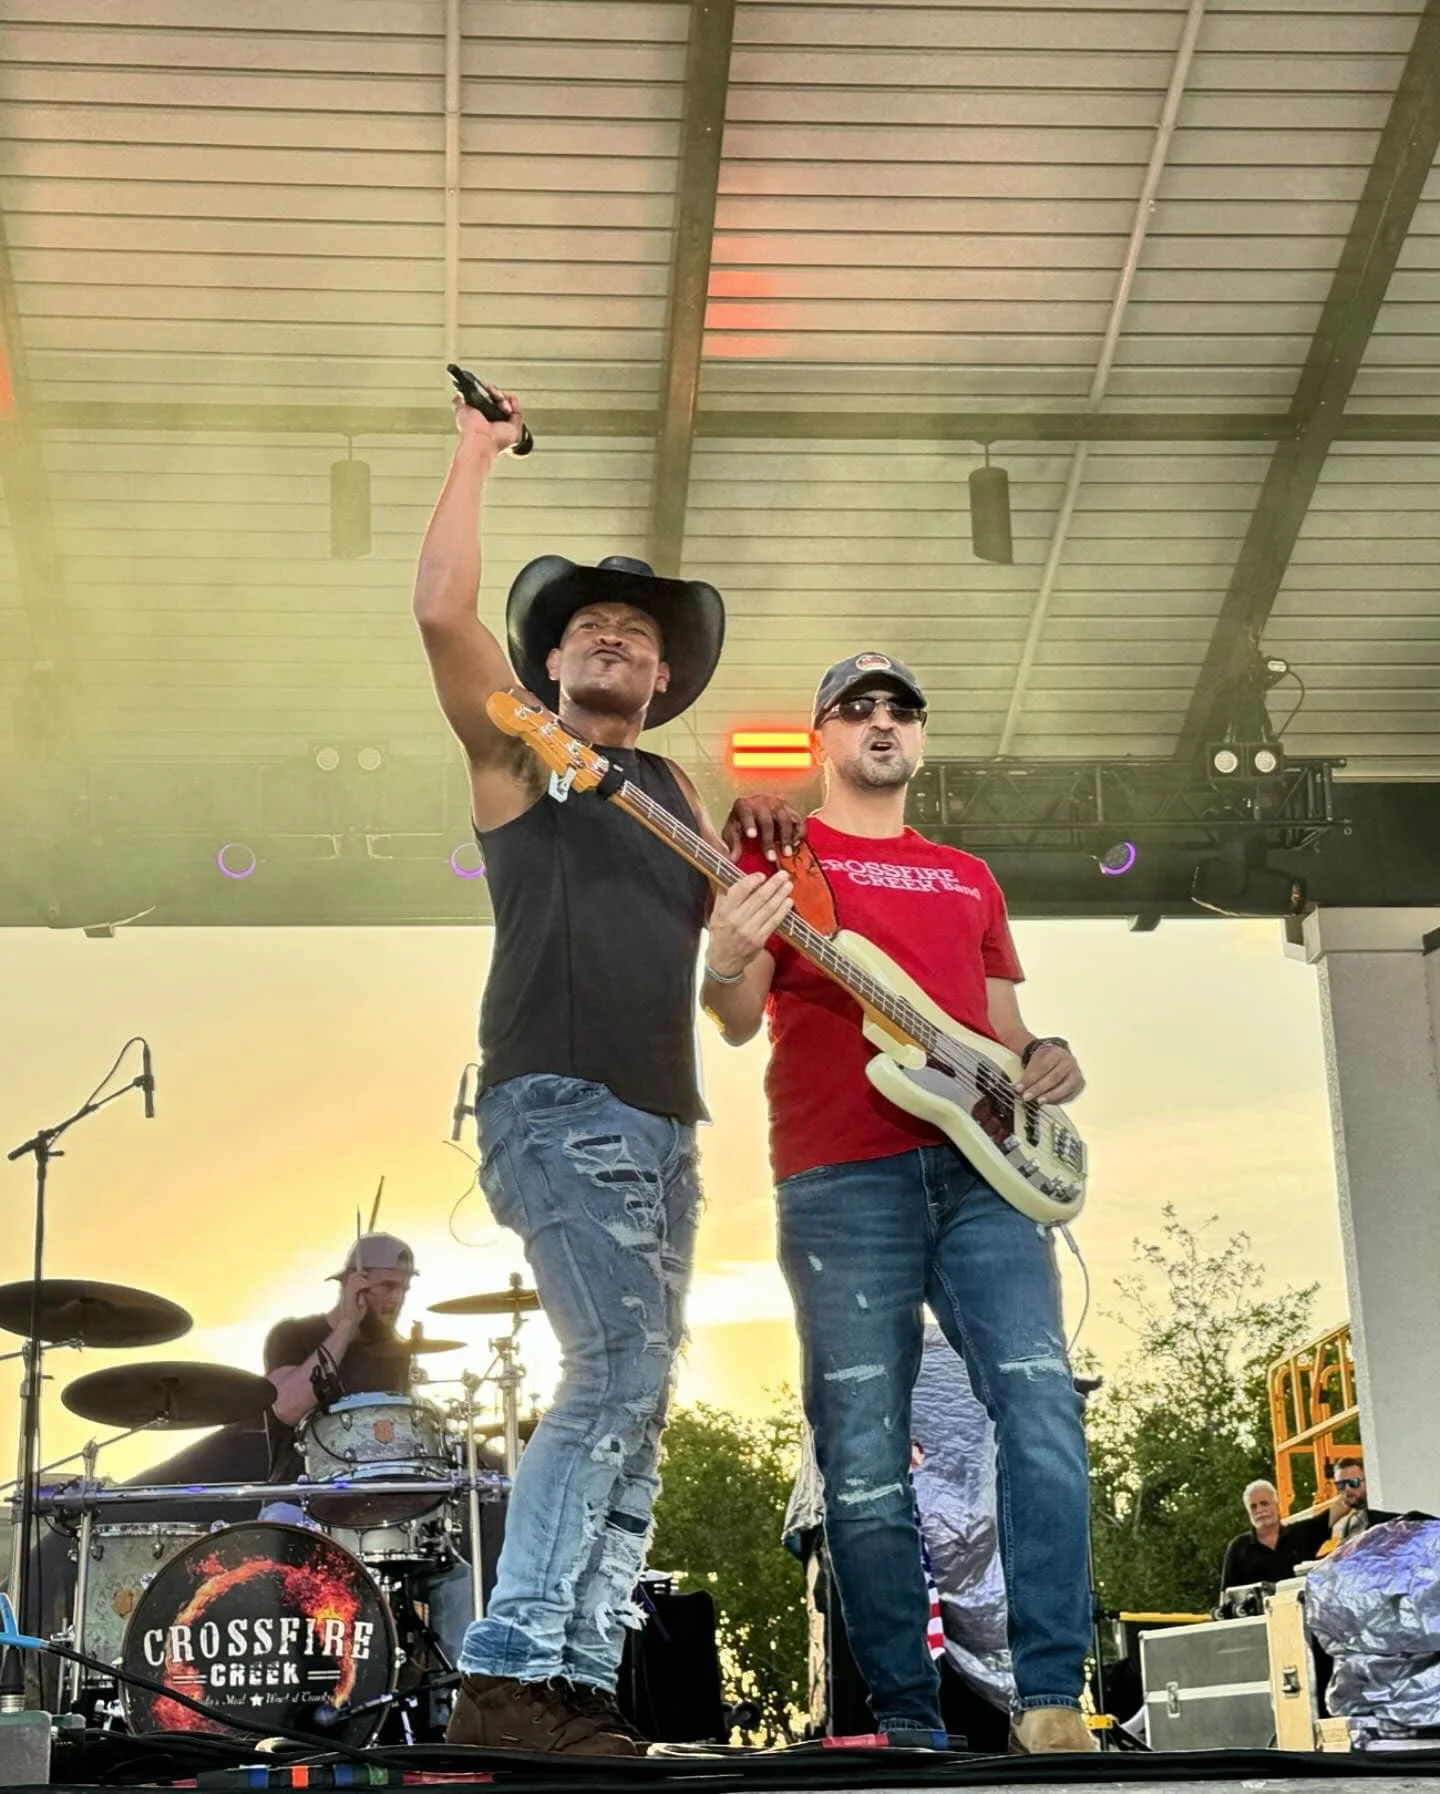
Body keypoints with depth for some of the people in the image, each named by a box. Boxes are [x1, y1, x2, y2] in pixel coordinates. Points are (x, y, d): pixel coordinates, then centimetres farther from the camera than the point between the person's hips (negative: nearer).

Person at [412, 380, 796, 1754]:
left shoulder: (680, 795, 23)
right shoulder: (518, 753, 6)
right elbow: (440, 612, -10)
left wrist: (771, 872, 2)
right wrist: (476, 458, -1)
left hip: (662, 1127, 8)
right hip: (556, 1109, -7)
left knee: (632, 1401, 2)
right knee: (622, 1367, -22)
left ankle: (577, 1682, 3)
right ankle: (505, 1673, -22)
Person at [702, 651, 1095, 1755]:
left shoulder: (968, 877, 25)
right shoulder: (778, 854, 11)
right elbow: (736, 1024, 0)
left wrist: (1044, 1058, 4)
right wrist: (729, 965, -23)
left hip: (983, 1167, 4)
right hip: (841, 1183, -3)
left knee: (1044, 1415, -10)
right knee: (865, 1457, -3)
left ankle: (1052, 1702, -3)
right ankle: (908, 1719, 7)